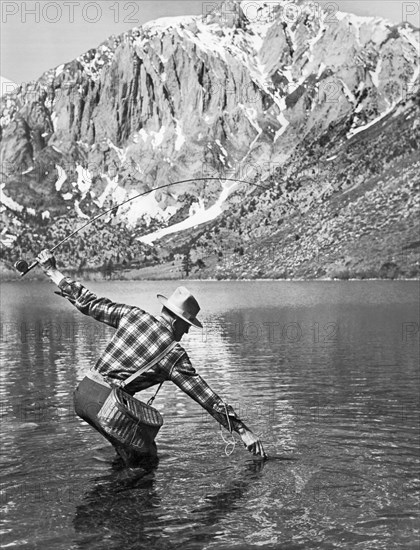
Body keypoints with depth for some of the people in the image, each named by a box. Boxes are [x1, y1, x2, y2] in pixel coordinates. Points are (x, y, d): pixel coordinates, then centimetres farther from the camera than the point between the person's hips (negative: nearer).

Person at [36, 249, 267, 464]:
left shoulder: (133, 315, 6)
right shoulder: (174, 353, -4)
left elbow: (89, 303, 10)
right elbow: (206, 397, -3)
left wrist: (53, 272, 23)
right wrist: (243, 430, 2)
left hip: (81, 392, 7)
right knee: (147, 455, 7)